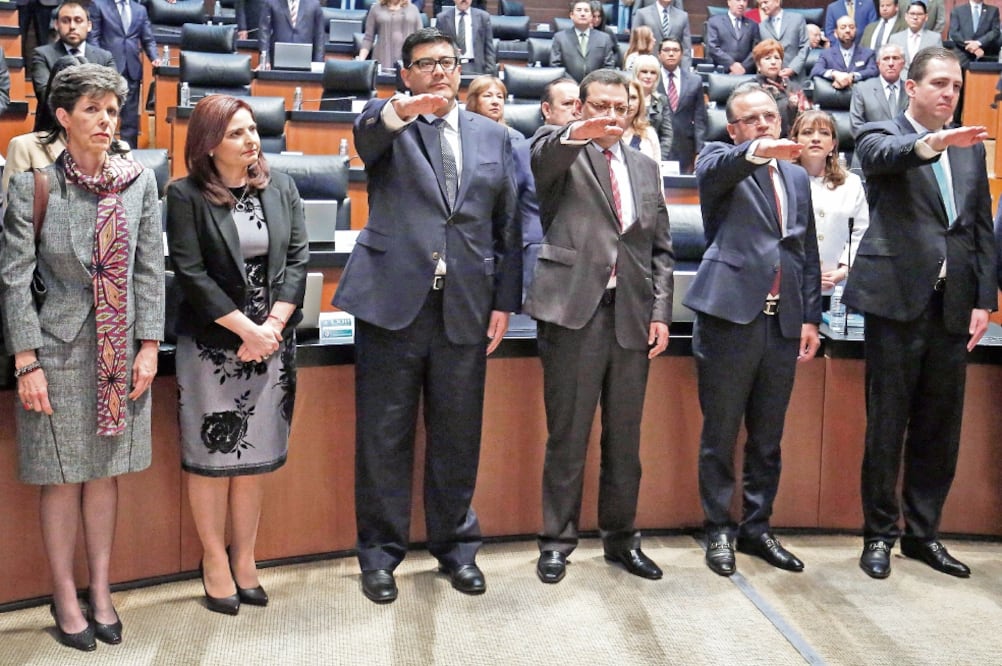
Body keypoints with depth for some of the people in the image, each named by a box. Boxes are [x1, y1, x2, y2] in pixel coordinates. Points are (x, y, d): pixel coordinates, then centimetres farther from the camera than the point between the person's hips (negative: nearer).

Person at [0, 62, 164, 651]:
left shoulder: (139, 181, 2)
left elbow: (151, 268, 4)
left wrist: (149, 345, -1)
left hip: (121, 351, 3)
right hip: (59, 349, -3)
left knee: (105, 472, 12)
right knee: (63, 478, 6)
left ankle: (101, 590, 26)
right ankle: (66, 597, 23)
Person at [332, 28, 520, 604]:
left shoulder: (493, 136, 13)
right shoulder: (388, 123, 5)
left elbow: (508, 225, 11)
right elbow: (366, 134, -21)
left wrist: (505, 300, 5)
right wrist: (401, 110, -43)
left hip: (467, 306, 2)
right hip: (394, 299, -2)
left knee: (458, 433, 10)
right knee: (385, 435, 5)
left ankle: (456, 544, 27)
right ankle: (381, 551, 20)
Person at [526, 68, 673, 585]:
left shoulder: (645, 168, 18)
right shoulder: (561, 151, 5)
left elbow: (661, 248, 16)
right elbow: (543, 154, -21)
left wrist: (661, 311, 5)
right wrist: (575, 134, -43)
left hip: (632, 316, 4)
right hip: (575, 310, -4)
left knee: (625, 437, 11)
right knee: (567, 436, 2)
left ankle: (621, 537, 25)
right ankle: (557, 540, 16)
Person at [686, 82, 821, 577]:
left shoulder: (797, 177, 18)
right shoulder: (719, 161, 3)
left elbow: (808, 252, 17)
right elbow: (716, 170, -23)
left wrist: (810, 316, 10)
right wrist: (757, 151, -43)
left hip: (783, 322, 5)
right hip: (731, 314, -5)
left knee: (767, 437, 12)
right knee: (720, 434, 3)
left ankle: (757, 528, 24)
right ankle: (719, 531, 16)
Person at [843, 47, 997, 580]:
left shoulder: (970, 148, 16)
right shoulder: (882, 136, 2)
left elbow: (983, 230, 14)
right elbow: (886, 156, -23)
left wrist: (984, 299, 5)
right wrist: (929, 143, -44)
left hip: (953, 304, 5)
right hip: (897, 297, -5)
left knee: (940, 427, 10)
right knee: (886, 425, 2)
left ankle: (923, 533, 23)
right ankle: (879, 535, 14)